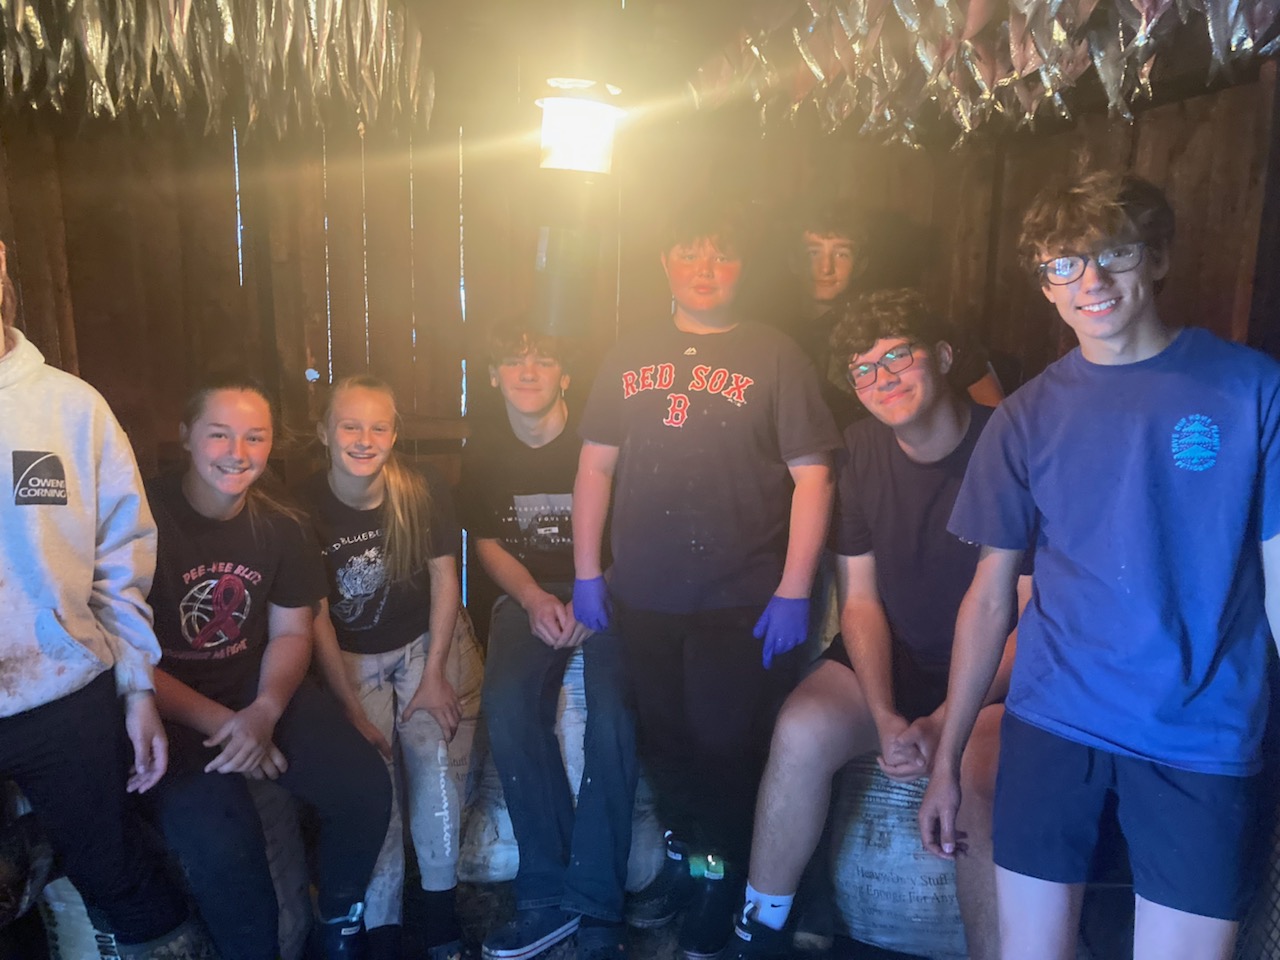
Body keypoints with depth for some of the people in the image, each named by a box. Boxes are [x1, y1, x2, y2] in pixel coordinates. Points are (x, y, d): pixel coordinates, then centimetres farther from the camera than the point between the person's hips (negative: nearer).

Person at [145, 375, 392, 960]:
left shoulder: (284, 528, 2)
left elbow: (292, 633, 6)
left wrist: (264, 711, -13)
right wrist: (219, 722, -18)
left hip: (259, 692, 4)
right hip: (171, 708, -4)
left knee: (365, 786, -12)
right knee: (220, 840, -28)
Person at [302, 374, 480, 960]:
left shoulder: (425, 490, -10)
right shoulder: (306, 508, -13)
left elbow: (444, 577, -3)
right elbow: (316, 616, -8)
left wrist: (434, 674, -7)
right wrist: (351, 708, -10)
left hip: (428, 642, 1)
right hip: (352, 657, 0)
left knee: (434, 764, -15)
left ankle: (442, 911, 4)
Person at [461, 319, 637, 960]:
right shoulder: (482, 451, 4)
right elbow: (488, 544, 12)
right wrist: (534, 600, -5)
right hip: (531, 594, 3)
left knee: (612, 715, -28)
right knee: (506, 704, -25)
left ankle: (597, 906, -13)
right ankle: (547, 895, -11)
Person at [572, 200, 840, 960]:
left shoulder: (775, 356, -1)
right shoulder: (630, 357, 10)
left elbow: (812, 476, -6)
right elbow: (596, 466, 10)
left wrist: (793, 591, -11)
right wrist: (586, 571, 4)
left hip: (744, 602, -3)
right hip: (641, 599, 4)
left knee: (730, 748, 5)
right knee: (666, 743, 15)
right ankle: (695, 861, 41)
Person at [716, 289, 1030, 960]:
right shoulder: (862, 451, -1)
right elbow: (861, 601, -1)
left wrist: (947, 722, -20)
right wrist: (884, 719, -14)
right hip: (887, 657, 3)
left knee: (978, 782, -31)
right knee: (802, 732, -23)